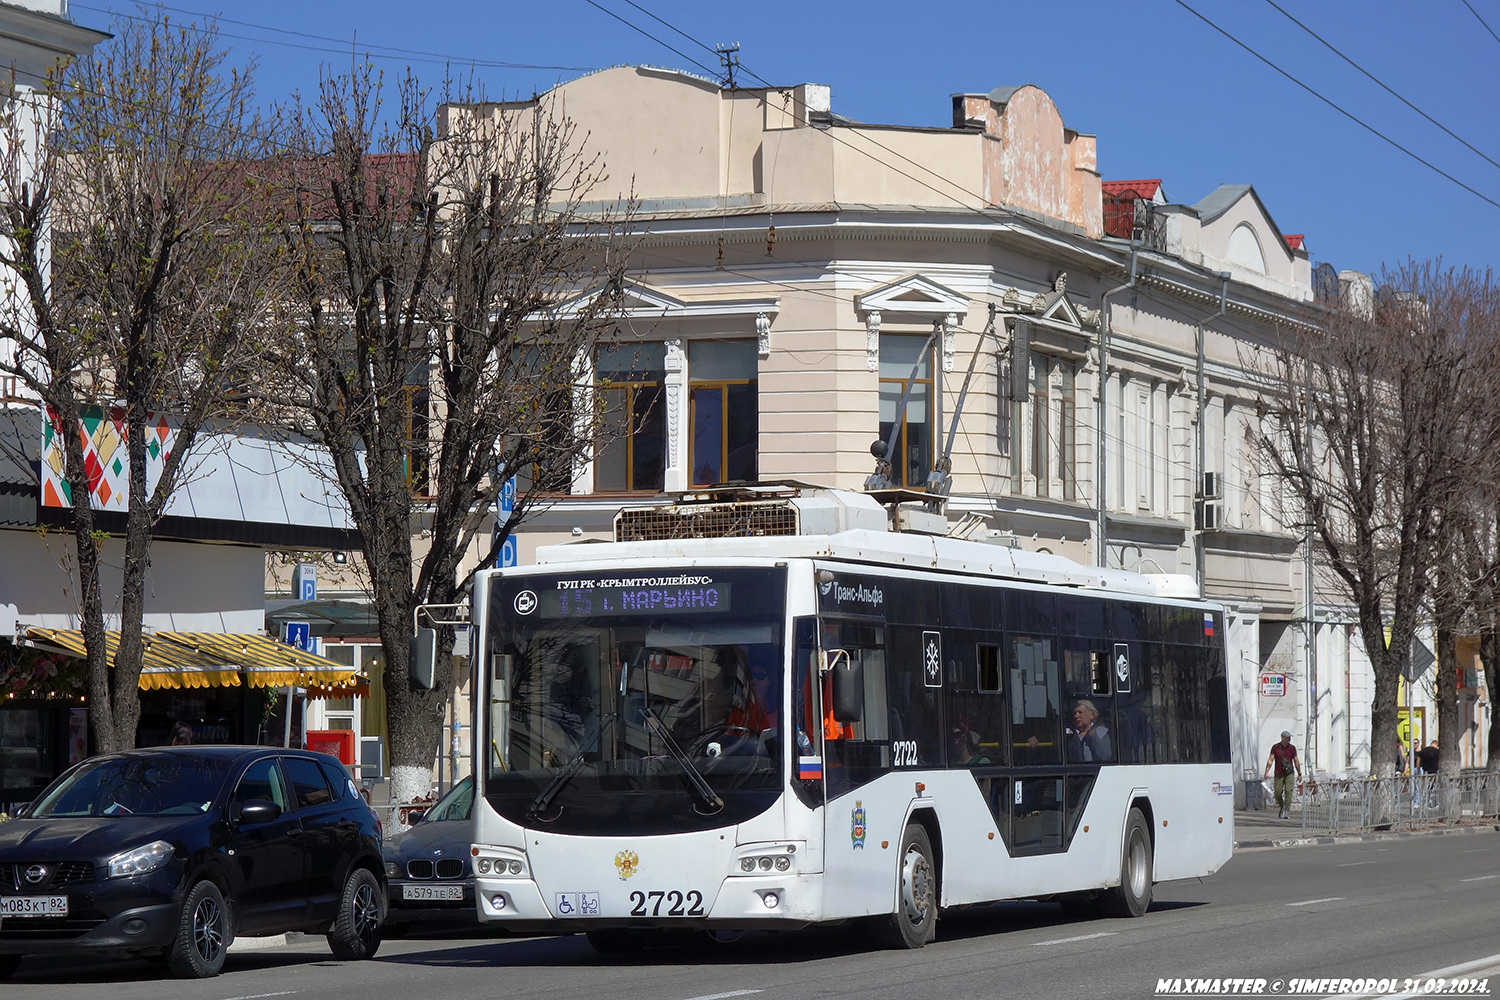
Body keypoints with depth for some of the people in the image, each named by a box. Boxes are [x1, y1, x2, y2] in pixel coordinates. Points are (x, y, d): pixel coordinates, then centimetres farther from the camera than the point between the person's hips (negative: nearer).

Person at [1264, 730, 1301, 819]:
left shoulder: (1292, 748, 4)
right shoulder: (1275, 748, 0)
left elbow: (1296, 761, 11)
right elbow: (1270, 760, -4)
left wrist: (1299, 774, 14)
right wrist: (1267, 772, -14)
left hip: (1289, 774, 0)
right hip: (1279, 774, 0)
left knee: (1288, 791, -15)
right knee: (1278, 793, 0)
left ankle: (1287, 812, -15)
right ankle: (1281, 807, 29)